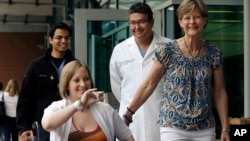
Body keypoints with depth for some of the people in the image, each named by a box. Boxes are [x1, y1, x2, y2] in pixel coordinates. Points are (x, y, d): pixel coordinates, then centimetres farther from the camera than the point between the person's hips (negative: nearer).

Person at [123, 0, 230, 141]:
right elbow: (149, 85, -1)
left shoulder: (214, 53, 1)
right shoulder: (167, 50, -6)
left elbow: (219, 93, 7)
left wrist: (225, 128, 5)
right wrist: (127, 115, -2)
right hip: (173, 128, -2)